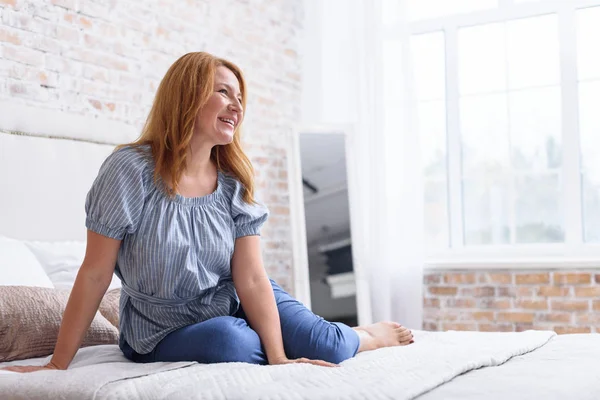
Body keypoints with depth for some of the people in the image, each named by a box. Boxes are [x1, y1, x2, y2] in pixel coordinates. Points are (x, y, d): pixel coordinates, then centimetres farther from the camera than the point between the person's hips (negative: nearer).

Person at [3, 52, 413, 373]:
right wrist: (58, 364, -12)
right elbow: (95, 275, -14)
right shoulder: (130, 170, -17)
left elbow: (252, 280, -13)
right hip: (165, 330, -3)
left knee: (323, 345, -19)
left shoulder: (235, 183, -6)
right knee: (230, 342, -34)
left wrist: (278, 357, -26)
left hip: (233, 302, 3)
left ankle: (371, 334, 16)